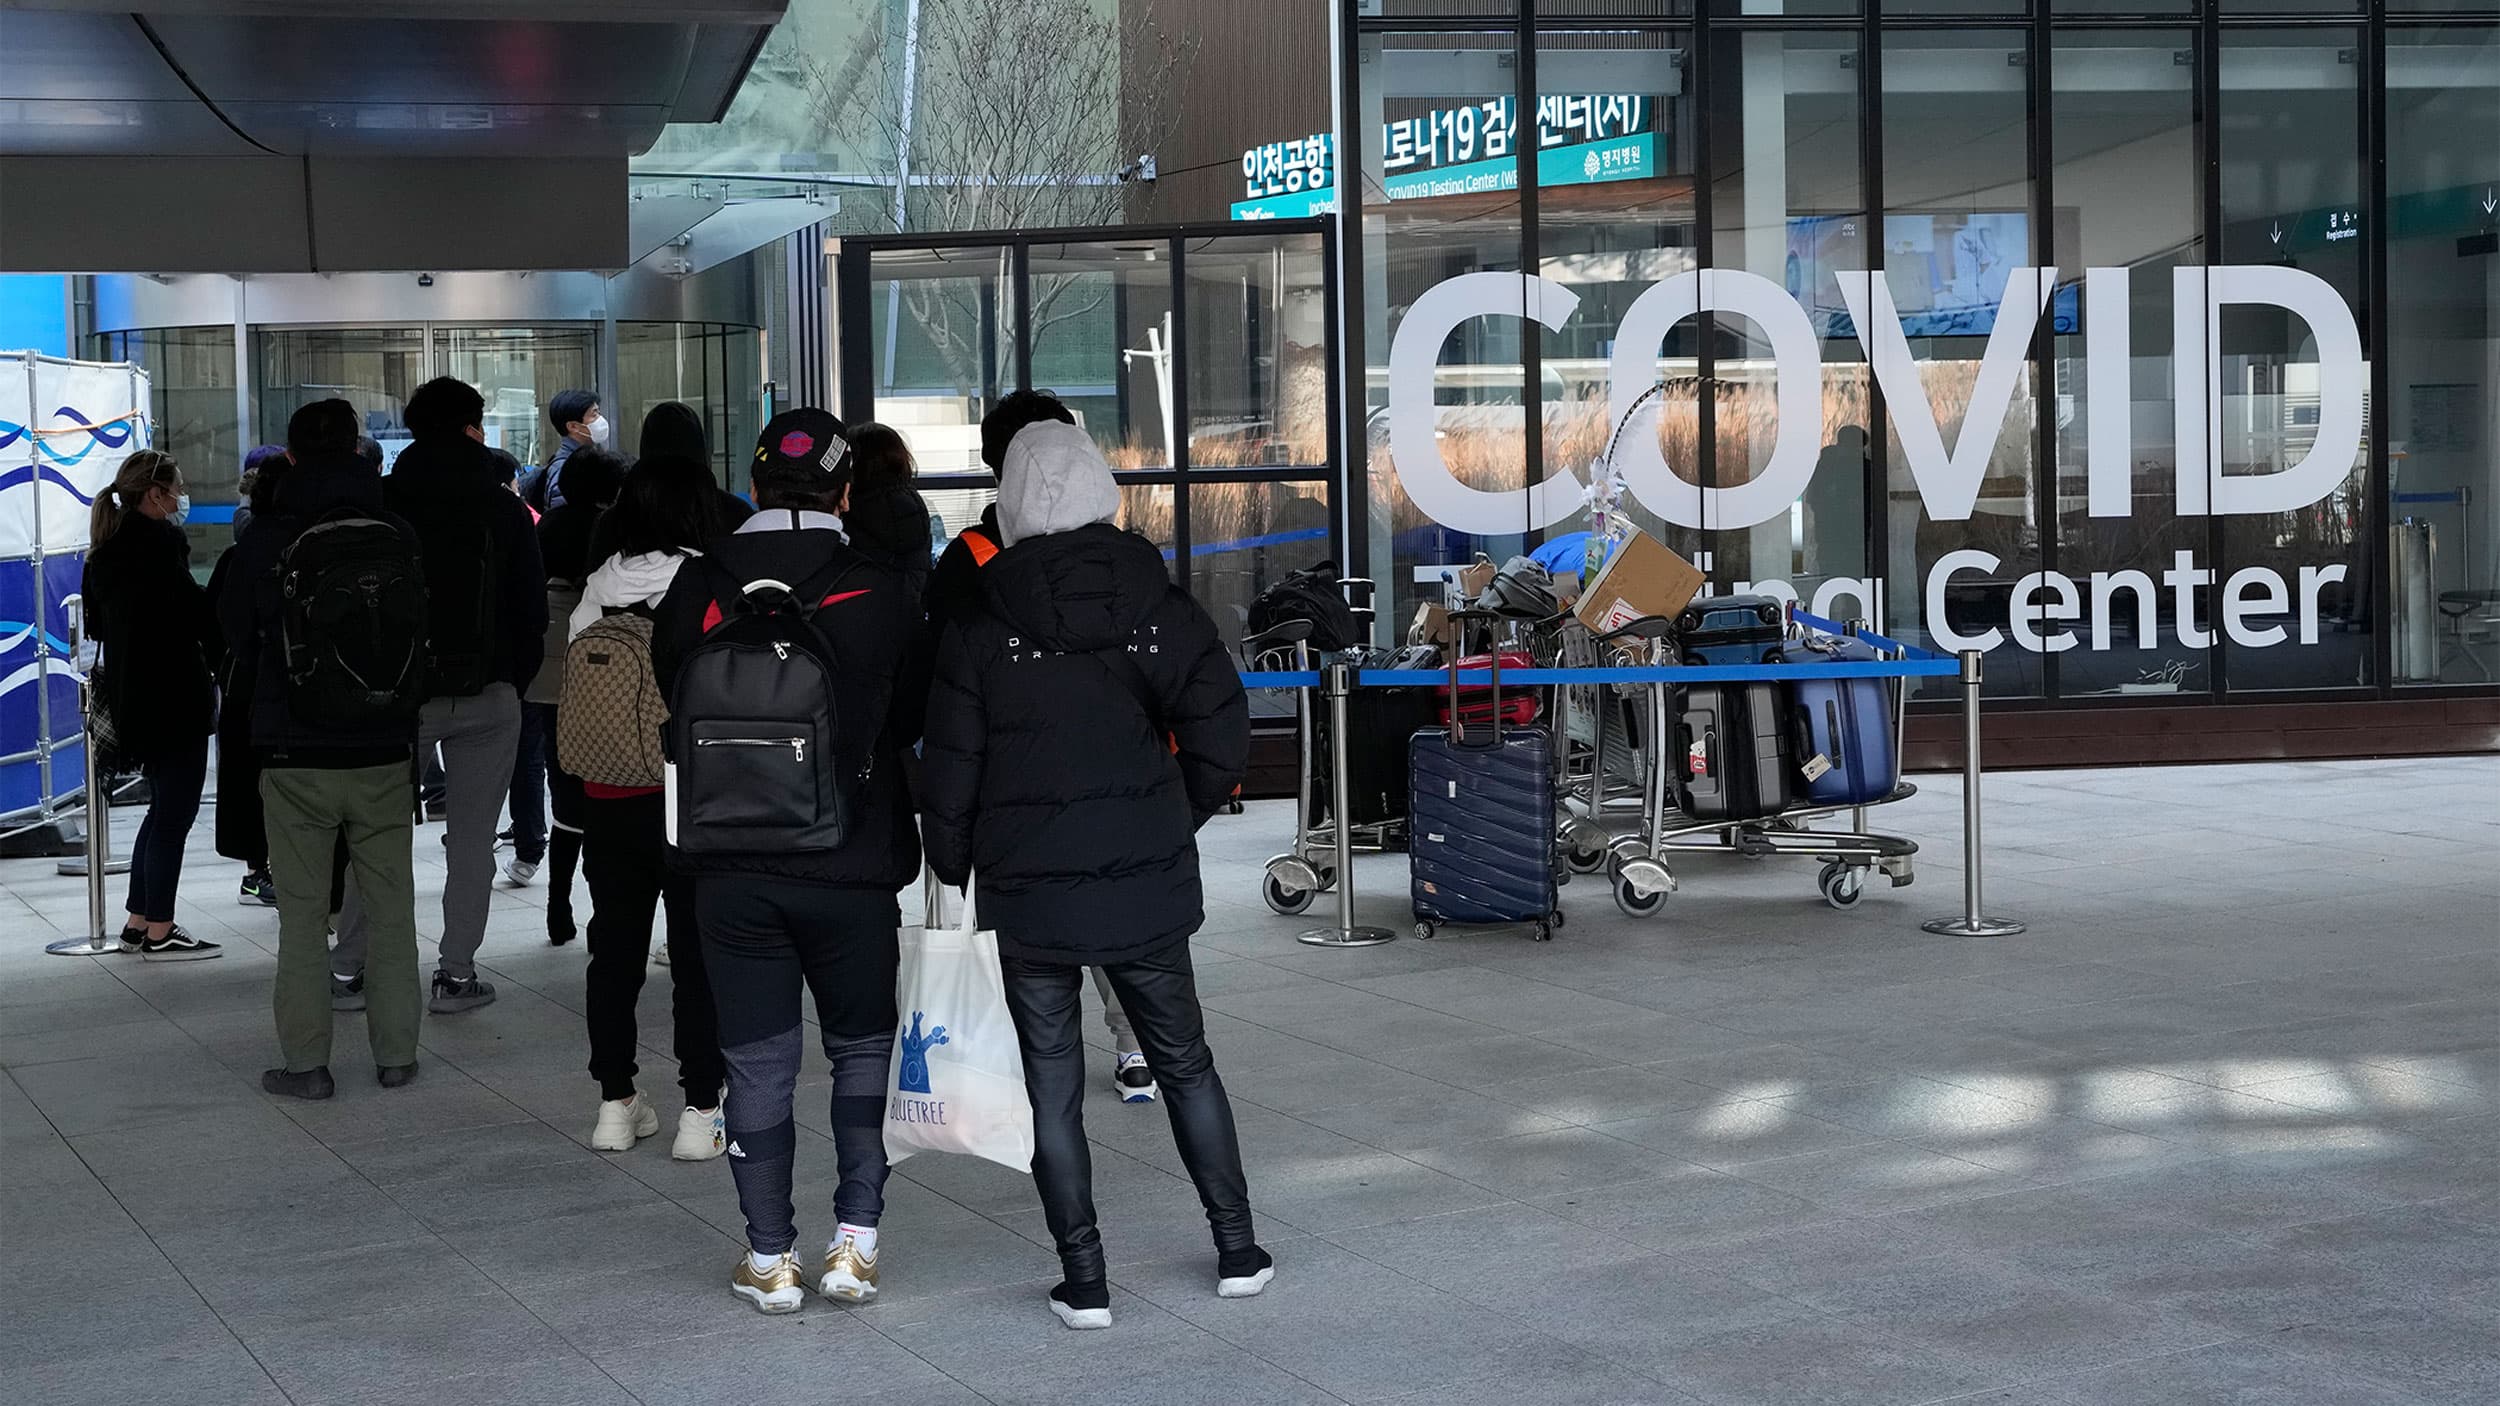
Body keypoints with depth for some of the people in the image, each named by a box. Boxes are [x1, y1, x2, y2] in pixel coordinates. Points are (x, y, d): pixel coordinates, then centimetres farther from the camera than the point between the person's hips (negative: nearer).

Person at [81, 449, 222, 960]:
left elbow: (96, 623, 17)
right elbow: (192, 611, -17)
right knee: (175, 811, -2)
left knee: (164, 807, 19)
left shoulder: (107, 550, 12)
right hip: (174, 697, -9)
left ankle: (138, 922, 23)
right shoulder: (160, 543, -15)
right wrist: (225, 664, -7)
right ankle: (159, 932, 1)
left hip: (129, 694, 9)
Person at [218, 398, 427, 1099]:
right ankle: (396, 1054, 14)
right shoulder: (400, 538, -3)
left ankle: (306, 1062, 5)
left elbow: (236, 638, 5)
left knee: (302, 914, 4)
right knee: (390, 909, 10)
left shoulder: (265, 543, -8)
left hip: (296, 757, -2)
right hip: (385, 754, 2)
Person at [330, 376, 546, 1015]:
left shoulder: (380, 504, -1)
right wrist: (515, 682, 13)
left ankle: (349, 969, 11)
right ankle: (457, 974, 5)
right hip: (486, 697, -1)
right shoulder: (506, 511, 0)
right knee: (472, 840, 5)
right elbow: (532, 609, 2)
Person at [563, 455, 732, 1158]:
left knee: (614, 949, 14)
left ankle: (615, 1103, 20)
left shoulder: (598, 590, 2)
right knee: (698, 954, 3)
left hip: (608, 801, 4)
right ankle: (701, 1112, 5)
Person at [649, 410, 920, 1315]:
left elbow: (675, 710, 10)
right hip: (853, 868, -1)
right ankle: (855, 1240, 8)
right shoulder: (878, 594, -7)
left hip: (733, 873, 1)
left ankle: (770, 1259, 13)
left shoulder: (697, 593, -2)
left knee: (758, 1063, 9)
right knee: (861, 1051, 14)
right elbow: (911, 722, 5)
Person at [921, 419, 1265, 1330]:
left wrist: (953, 866, 12)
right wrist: (1173, 823, 11)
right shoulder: (1162, 608, -3)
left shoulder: (979, 633, -7)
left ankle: (1083, 1281, 9)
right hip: (1148, 886, 2)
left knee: (1054, 1087, 7)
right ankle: (1237, 1249, 22)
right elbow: (1220, 741, -5)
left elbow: (949, 772, -5)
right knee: (1185, 1063, 17)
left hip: (1029, 895, -2)